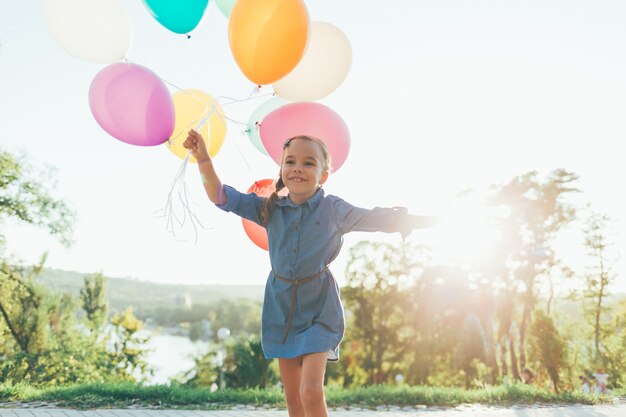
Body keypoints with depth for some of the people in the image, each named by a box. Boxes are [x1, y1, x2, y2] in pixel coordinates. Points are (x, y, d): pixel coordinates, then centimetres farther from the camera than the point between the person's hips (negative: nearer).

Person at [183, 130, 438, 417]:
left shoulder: (334, 210, -8)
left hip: (319, 309, -3)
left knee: (311, 392, -15)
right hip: (281, 307, 3)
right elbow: (221, 197, -4)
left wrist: (421, 221, -18)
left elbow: (381, 220, -8)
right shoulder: (269, 209, -2)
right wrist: (203, 159, -17)